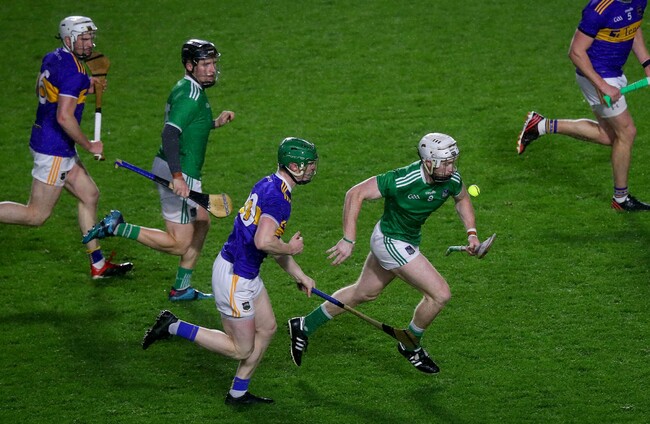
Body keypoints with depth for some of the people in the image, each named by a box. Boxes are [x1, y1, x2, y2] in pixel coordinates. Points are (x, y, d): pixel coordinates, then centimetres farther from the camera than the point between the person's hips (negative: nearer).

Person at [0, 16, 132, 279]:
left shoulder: (52, 59, 6)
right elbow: (64, 117, -27)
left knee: (89, 195, 16)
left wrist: (85, 89, 15)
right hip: (54, 150, -10)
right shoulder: (74, 72, -21)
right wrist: (89, 146, -14)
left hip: (42, 138, 10)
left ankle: (98, 264, 20)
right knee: (37, 215, -3)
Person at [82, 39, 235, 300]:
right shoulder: (191, 95, -20)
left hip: (178, 171, 11)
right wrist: (177, 177, -38)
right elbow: (170, 134, -31)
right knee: (178, 244, -5)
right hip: (179, 173, -11)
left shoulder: (187, 89, 12)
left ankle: (181, 288, 29)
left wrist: (215, 123, 16)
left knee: (202, 223, 22)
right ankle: (117, 227, -4)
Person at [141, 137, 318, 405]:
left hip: (247, 274, 10)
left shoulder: (269, 185, 9)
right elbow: (263, 242, -35)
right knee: (241, 350, 2)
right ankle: (174, 328, 5)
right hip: (233, 277, -10)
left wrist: (299, 275, 19)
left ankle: (238, 393, 26)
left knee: (267, 328, 17)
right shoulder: (277, 196, -23)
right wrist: (291, 249, -15)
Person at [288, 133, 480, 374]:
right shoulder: (402, 180, -31)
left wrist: (471, 233, -1)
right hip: (391, 242, -8)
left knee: (363, 293, 23)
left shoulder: (452, 179, -12)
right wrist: (348, 240, -25)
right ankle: (410, 345, 15)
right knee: (440, 294, -10)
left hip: (408, 240, 8)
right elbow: (356, 194, -24)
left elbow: (462, 198, 12)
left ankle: (304, 327, 38)